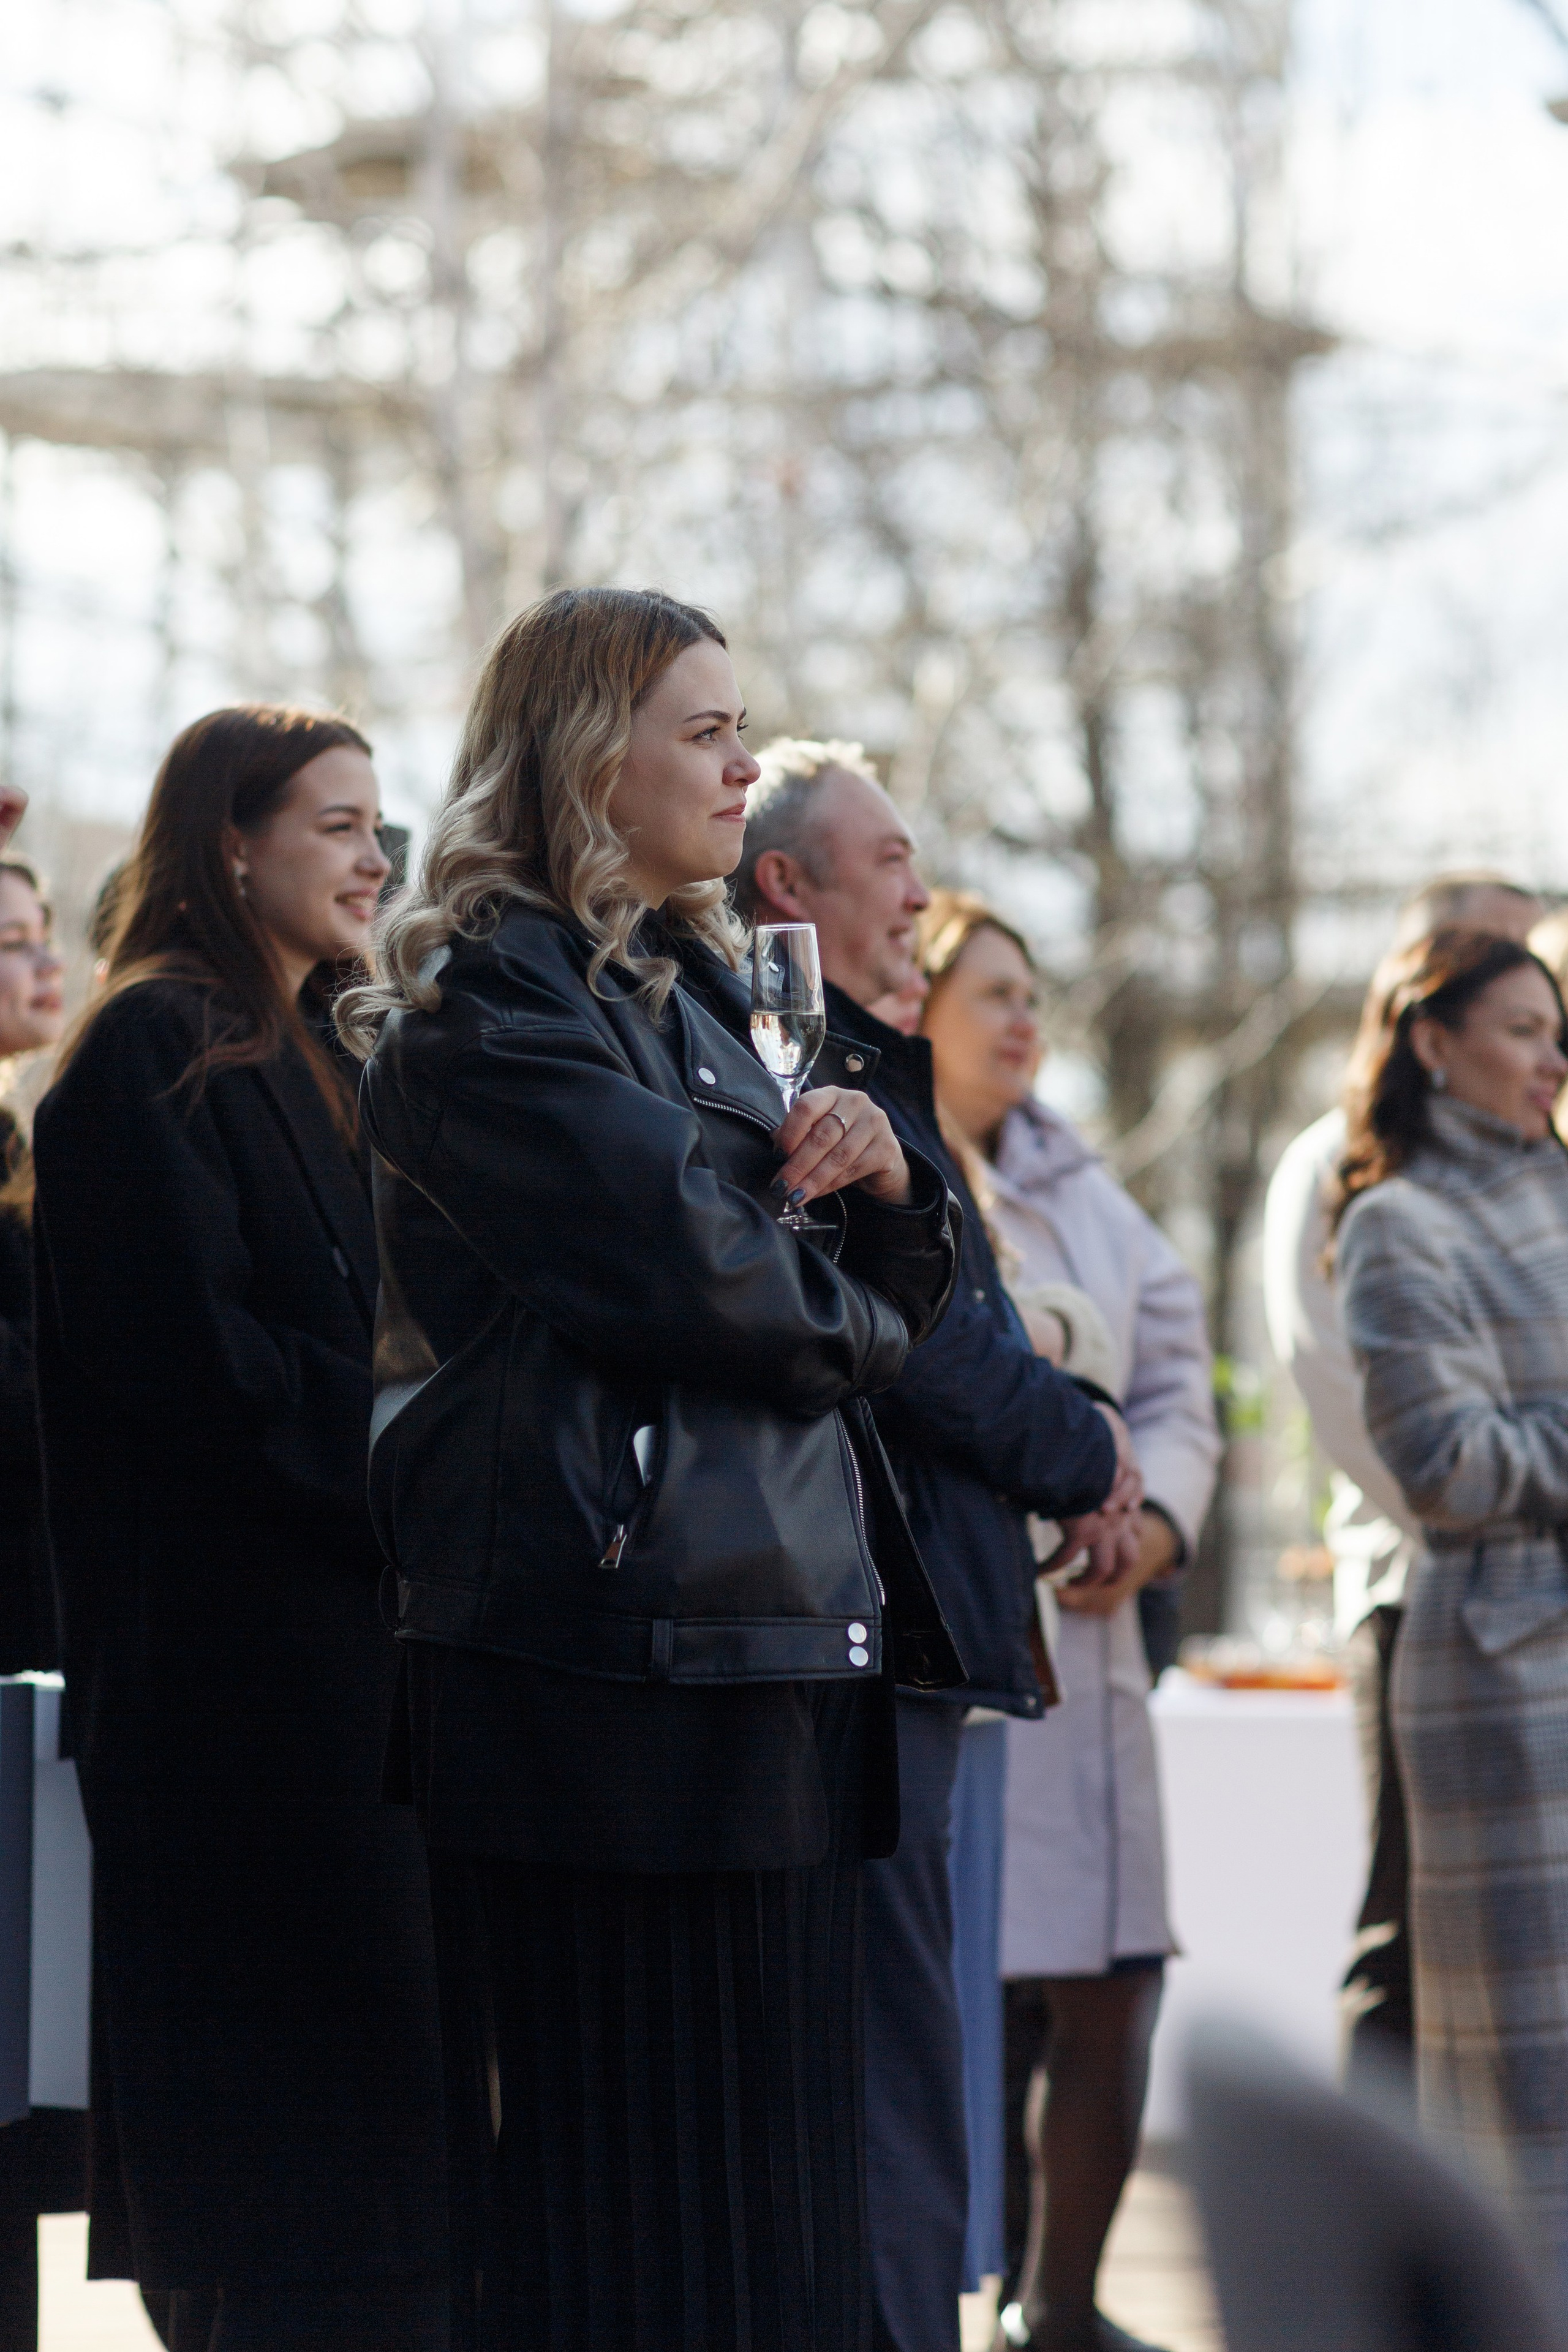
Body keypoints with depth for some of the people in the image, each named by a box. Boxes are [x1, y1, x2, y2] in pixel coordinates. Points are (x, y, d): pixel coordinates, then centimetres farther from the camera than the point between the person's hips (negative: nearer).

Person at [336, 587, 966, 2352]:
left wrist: (887, 1179, -2)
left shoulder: (695, 988, 20)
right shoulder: (494, 1001, -7)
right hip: (622, 1656, -9)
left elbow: (893, 1302, 20)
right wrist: (854, 1325, 3)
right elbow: (707, 1278, -18)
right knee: (629, 2160, -7)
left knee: (776, 2182, 8)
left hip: (782, 1640, 9)